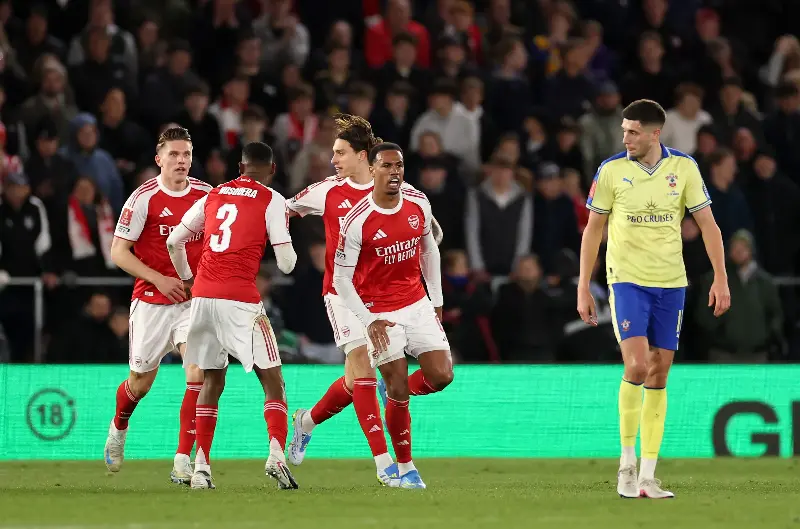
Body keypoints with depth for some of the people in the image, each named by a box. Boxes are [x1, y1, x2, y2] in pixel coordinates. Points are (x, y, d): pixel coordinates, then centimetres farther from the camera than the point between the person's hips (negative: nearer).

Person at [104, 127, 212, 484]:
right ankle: (119, 428, 44)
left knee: (199, 371, -17)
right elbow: (118, 252, -9)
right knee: (141, 381, 8)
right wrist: (159, 279, -17)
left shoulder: (207, 195, 1)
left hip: (194, 299, 2)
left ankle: (183, 461, -13)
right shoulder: (143, 199, -9)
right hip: (151, 302, -2)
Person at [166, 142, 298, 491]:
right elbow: (286, 264, -2)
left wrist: (187, 279, 34)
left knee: (212, 381, 18)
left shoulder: (214, 195, 16)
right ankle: (277, 455, -19)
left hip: (202, 296, 5)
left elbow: (174, 242, 20)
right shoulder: (272, 201, 2)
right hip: (240, 300, -5)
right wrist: (290, 253, 20)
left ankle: (201, 467, 11)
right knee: (273, 381, 2)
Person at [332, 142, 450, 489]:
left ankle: (395, 387, 26)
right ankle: (405, 469, 7)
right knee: (399, 391, -8)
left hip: (417, 304, 5)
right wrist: (368, 321, -19)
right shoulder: (358, 221, -18)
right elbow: (341, 278, -13)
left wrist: (436, 299, 15)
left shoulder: (419, 204, -3)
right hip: (379, 313, -5)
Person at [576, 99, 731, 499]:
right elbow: (593, 230, 3)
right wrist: (583, 288, 0)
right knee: (636, 366, -17)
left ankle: (648, 476, 6)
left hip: (670, 284, 2)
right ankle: (627, 463, -3)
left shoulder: (683, 167, -2)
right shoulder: (611, 170, -4)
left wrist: (720, 279, -4)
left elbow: (707, 224, 4)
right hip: (627, 281, -2)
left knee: (658, 376, 3)